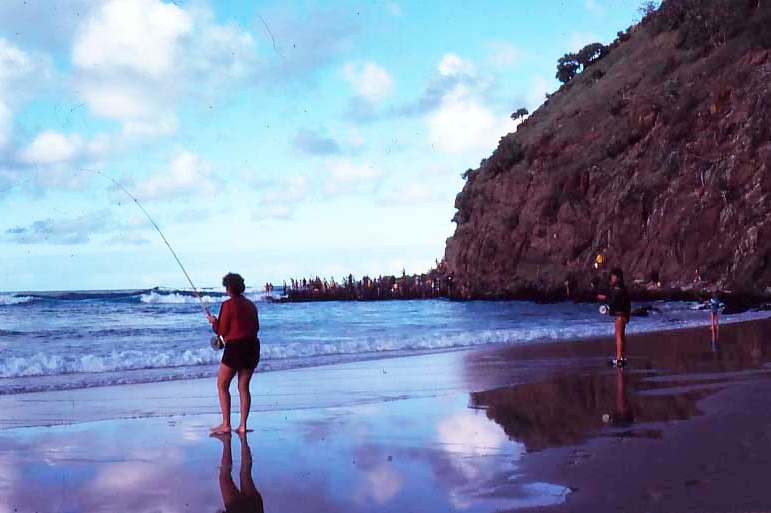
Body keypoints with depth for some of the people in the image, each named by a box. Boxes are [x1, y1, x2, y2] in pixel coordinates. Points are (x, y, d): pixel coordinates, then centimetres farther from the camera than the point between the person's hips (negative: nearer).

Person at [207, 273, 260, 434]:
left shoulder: (228, 304, -9)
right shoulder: (251, 305, 11)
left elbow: (221, 331, -8)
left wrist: (213, 322, 10)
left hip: (235, 348, -6)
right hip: (253, 347, 6)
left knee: (222, 385, 5)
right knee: (244, 386, 10)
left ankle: (226, 424, 0)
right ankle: (242, 425, 6)